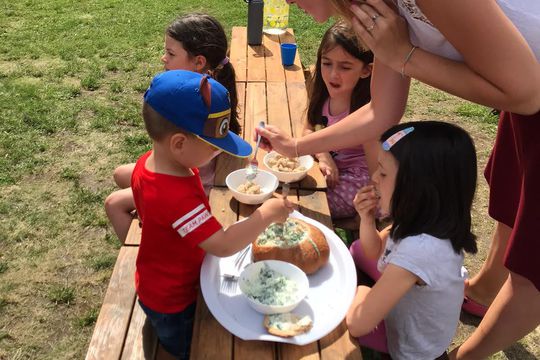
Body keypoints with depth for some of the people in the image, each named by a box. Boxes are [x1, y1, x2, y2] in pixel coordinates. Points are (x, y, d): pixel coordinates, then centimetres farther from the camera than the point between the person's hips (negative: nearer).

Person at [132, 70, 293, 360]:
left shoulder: (147, 162, -12)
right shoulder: (178, 197, -43)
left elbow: (121, 174, 10)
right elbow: (222, 246, -45)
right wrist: (267, 214, -34)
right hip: (173, 303, -8)